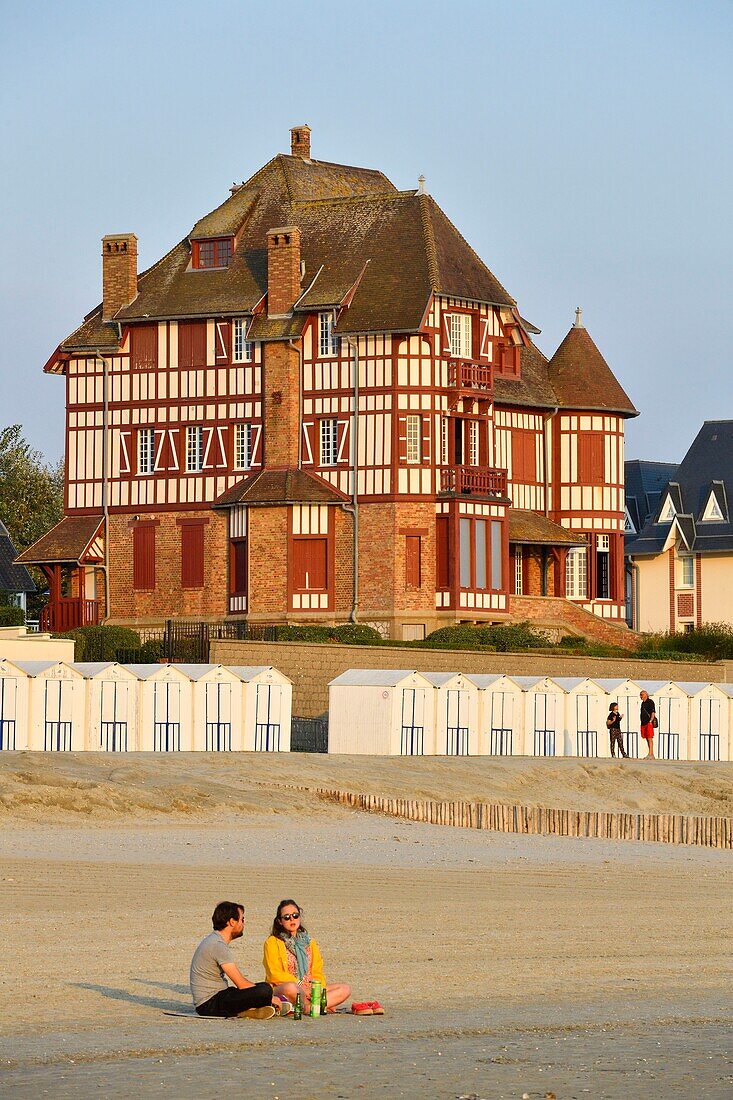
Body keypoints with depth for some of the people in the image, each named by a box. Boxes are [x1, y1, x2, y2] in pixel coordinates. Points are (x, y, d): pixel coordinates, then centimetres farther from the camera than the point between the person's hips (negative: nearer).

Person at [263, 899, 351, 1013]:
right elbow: (275, 975, -8)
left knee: (344, 989, -12)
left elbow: (317, 973, 14)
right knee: (290, 988, -41)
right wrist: (300, 989, -17)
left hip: (309, 991, 6)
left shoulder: (309, 942, 20)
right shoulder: (272, 942, 3)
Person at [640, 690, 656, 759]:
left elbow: (653, 712, -10)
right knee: (647, 739, 7)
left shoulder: (650, 702, -4)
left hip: (649, 723, -9)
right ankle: (651, 754, 10)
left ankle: (650, 754, -17)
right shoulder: (643, 703, 20)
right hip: (643, 723, 9)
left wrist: (650, 721, -19)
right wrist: (641, 722, 18)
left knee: (650, 738, -12)